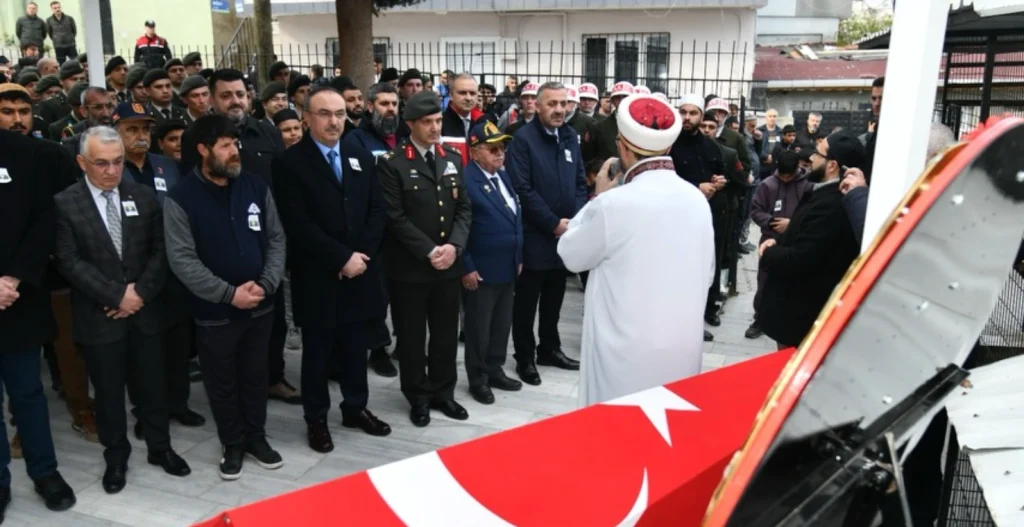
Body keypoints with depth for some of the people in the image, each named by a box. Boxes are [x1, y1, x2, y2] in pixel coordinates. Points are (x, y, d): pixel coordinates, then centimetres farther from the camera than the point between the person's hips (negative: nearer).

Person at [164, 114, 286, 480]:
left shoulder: (255, 186, -1)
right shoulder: (181, 198, -10)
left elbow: (276, 238, 1)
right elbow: (181, 259, -14)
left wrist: (266, 284, -12)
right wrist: (229, 294, -19)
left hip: (260, 305, 3)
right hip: (214, 311, -2)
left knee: (255, 375, 17)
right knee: (222, 381, 13)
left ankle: (256, 436, 35)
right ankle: (232, 444, 32)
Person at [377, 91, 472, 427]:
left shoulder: (452, 159, 9)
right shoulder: (392, 163, -8)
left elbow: (464, 208, 7)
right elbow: (395, 217, -13)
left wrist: (454, 246, -9)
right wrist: (428, 251, -17)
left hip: (449, 264, 5)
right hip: (410, 267, -4)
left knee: (446, 333, 13)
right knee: (412, 336, 8)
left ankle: (443, 392, 30)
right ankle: (418, 397, 26)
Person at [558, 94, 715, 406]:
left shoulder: (613, 203, -18)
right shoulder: (697, 199, 1)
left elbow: (571, 255, -1)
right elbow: (706, 274, 12)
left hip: (626, 353, -5)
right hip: (684, 348, 6)